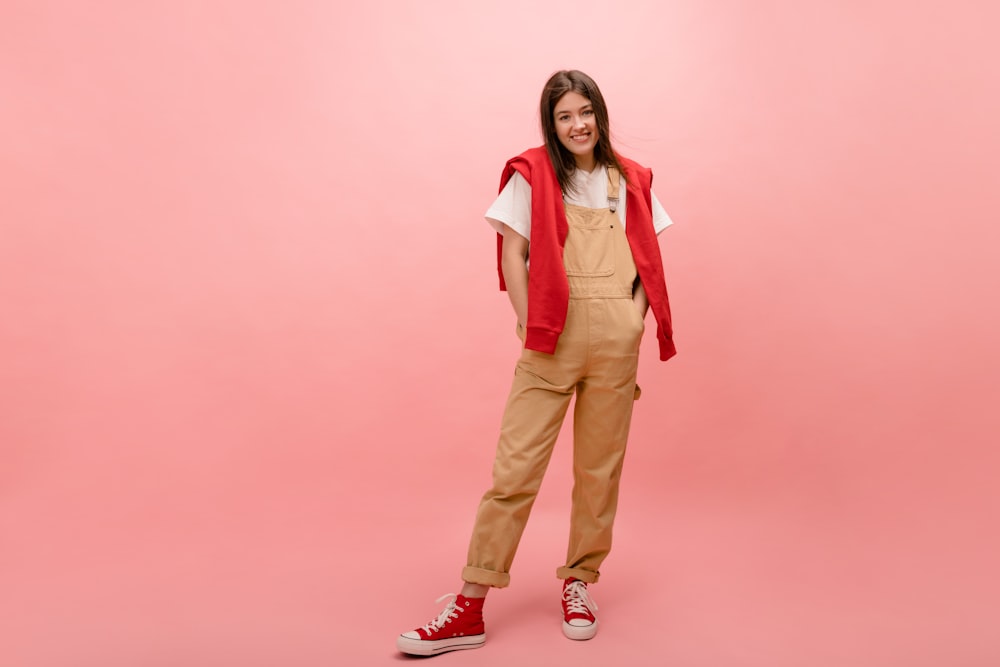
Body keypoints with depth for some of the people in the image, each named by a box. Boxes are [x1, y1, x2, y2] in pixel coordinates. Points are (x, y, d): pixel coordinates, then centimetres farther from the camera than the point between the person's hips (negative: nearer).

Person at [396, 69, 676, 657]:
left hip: (617, 337, 3)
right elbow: (512, 255, -1)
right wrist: (529, 325, -9)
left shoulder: (630, 180, 14)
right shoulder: (532, 175, 4)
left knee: (601, 465, 9)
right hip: (552, 335, -3)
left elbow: (648, 257, 15)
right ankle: (471, 607, 3)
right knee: (516, 464, -4)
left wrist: (638, 317, 2)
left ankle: (580, 581, 26)